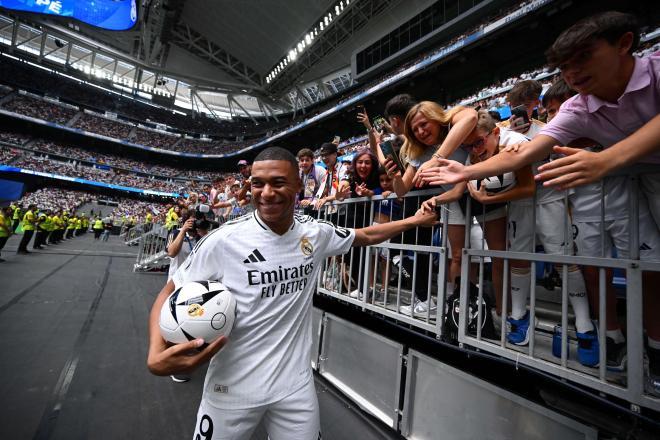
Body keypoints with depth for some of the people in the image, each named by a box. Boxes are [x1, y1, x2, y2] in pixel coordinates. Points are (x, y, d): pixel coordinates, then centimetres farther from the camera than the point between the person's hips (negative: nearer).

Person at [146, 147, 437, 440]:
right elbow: (170, 293, -7)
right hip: (231, 389, -1)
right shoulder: (224, 240, -18)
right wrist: (156, 354, -23)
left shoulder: (316, 233, -7)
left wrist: (414, 220, 12)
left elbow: (367, 236, 9)